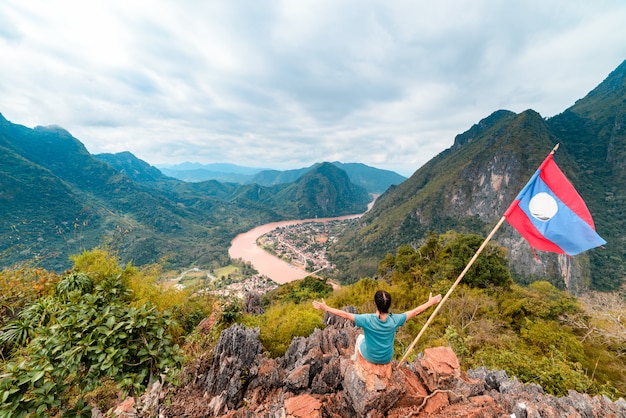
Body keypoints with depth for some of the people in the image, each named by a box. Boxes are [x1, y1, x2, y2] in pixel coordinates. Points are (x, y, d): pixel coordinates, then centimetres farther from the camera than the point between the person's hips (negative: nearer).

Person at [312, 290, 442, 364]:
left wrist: (325, 308, -24)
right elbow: (415, 312, -15)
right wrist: (430, 302, -3)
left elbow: (345, 314, -31)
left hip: (370, 357, -2)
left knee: (360, 337, 28)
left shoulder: (367, 319, -35)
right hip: (387, 359, 2)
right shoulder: (395, 319, -27)